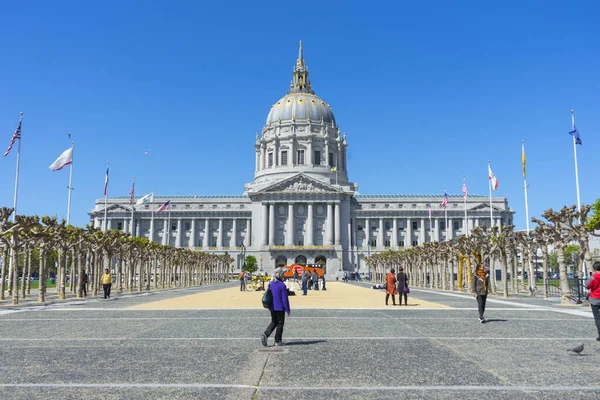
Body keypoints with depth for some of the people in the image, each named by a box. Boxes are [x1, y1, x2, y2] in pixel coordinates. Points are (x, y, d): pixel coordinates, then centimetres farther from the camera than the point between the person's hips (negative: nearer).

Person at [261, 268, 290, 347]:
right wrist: (287, 309, -9)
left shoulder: (270, 284, 4)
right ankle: (278, 341, 12)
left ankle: (265, 334, -1)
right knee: (280, 324, 7)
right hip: (280, 308, -6)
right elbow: (285, 299, -16)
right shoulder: (282, 285, -17)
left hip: (272, 308, 6)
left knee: (273, 322, 18)